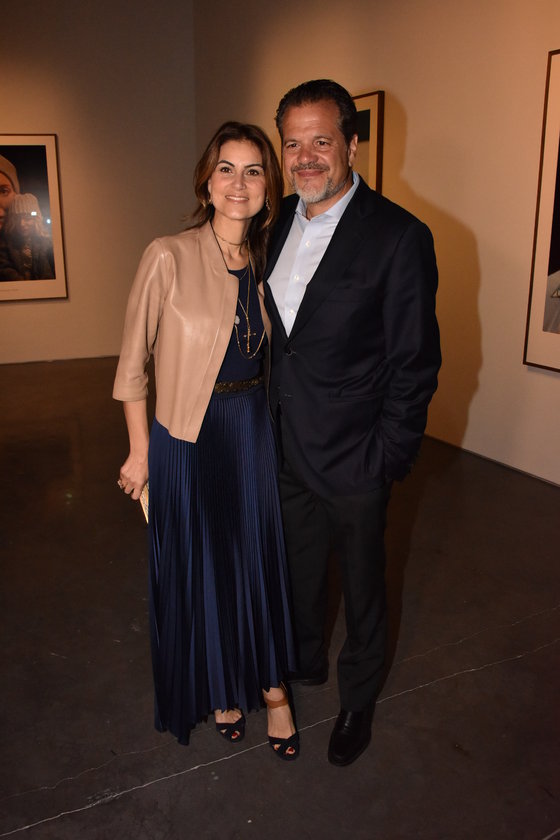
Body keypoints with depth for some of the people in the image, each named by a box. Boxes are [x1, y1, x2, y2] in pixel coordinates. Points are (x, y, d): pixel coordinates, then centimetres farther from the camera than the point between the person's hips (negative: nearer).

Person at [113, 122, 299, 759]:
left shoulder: (268, 263, 1)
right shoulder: (168, 258, -14)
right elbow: (133, 363, -8)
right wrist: (140, 451, -5)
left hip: (257, 431, 4)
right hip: (190, 437, -4)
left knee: (262, 557, 13)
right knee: (201, 564, 12)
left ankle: (268, 682, 36)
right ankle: (217, 687, 37)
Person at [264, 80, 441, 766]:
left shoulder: (399, 238, -17)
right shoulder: (280, 222, 4)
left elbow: (414, 365, -14)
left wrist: (388, 460, -14)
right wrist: (269, 421, 11)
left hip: (353, 459, -6)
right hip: (288, 450, 6)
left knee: (361, 587, 15)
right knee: (299, 569, 25)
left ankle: (357, 700, 40)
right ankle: (307, 660, 52)